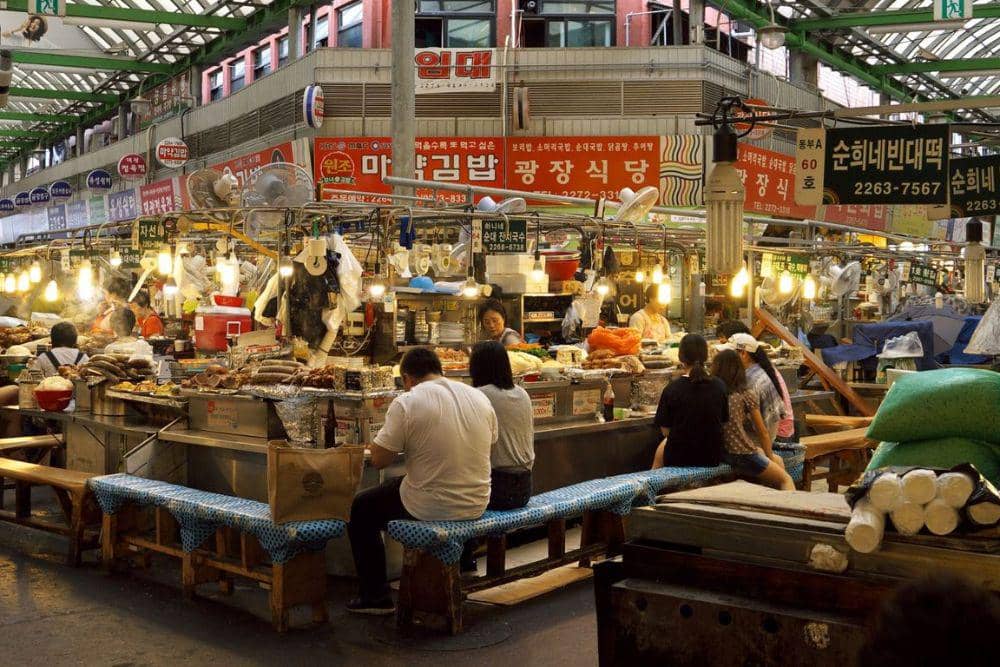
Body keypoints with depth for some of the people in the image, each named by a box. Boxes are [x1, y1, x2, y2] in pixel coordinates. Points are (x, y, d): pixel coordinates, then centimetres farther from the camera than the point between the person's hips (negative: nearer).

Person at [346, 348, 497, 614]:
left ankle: (375, 596, 21)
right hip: (477, 505, 6)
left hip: (430, 509, -6)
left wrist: (401, 439, 7)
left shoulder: (406, 403, -15)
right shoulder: (480, 397, 2)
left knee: (360, 508, 19)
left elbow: (378, 459, -12)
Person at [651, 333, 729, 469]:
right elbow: (723, 420, 3)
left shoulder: (672, 389, -17)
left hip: (679, 458, -2)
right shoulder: (719, 386, -9)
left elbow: (665, 431, -9)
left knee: (662, 446, 31)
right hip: (713, 458, 3)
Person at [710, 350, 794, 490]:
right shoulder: (746, 394, -6)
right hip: (741, 455, -5)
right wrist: (769, 457, 15)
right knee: (786, 480, 15)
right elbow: (762, 432, -1)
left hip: (718, 454, 5)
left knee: (778, 460, 26)